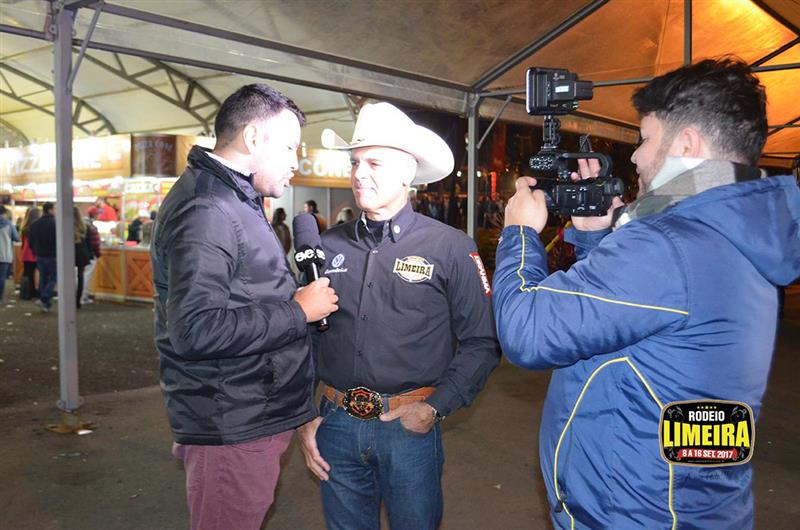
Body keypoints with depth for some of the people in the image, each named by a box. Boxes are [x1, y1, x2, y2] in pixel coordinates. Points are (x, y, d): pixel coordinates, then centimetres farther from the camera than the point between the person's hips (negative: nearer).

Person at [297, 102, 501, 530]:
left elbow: (481, 343, -5)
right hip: (336, 424, 3)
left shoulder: (451, 248, -6)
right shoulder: (329, 246, 2)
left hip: (410, 426, -2)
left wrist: (435, 407, -12)